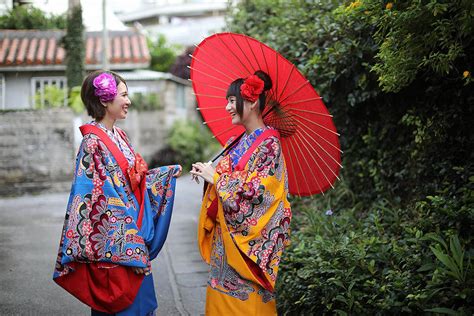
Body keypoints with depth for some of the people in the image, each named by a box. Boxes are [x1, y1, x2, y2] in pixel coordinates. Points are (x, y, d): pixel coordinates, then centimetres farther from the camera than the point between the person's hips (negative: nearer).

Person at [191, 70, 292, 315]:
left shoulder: (268, 143, -12)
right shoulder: (238, 143, 11)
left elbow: (256, 191, -21)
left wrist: (216, 176, -13)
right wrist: (207, 173, -3)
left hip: (247, 242, -7)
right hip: (224, 240, 8)